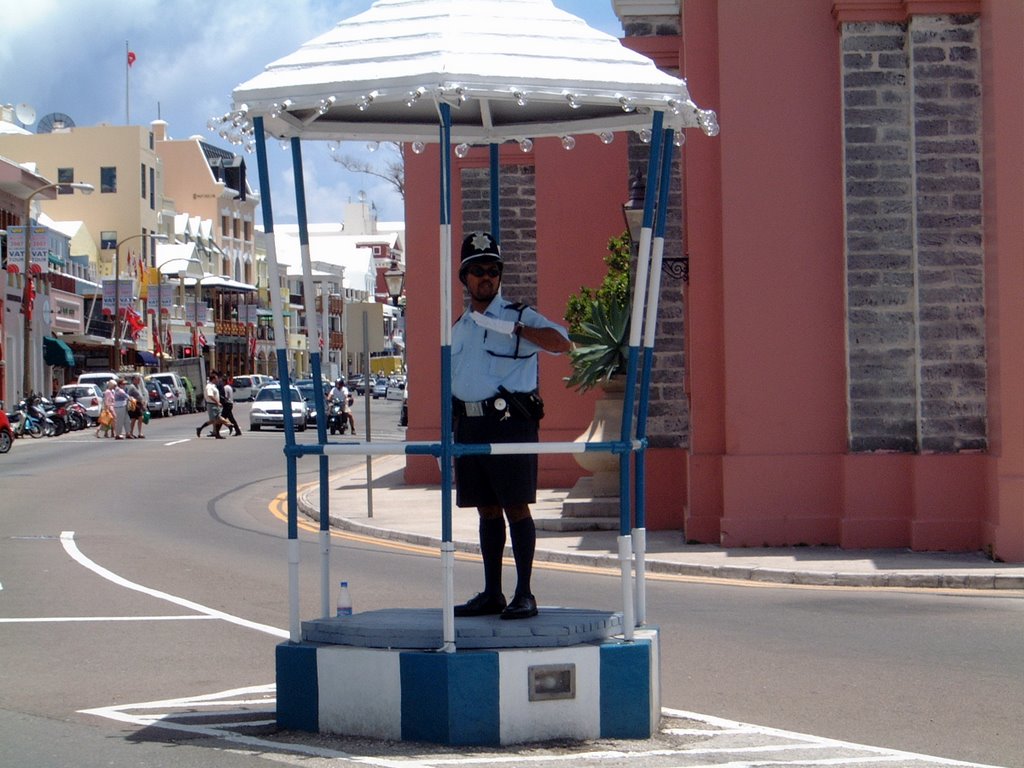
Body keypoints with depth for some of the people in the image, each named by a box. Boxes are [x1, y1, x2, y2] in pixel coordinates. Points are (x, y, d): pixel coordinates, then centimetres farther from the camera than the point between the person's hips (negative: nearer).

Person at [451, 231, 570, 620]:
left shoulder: (519, 316, 0)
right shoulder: (459, 327, 18)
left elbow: (561, 342, -17)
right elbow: (451, 382, 21)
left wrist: (512, 328, -24)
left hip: (510, 424, -6)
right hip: (469, 426, 6)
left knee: (516, 507, -6)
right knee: (487, 510, 9)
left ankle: (524, 595, -3)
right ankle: (492, 594, 14)